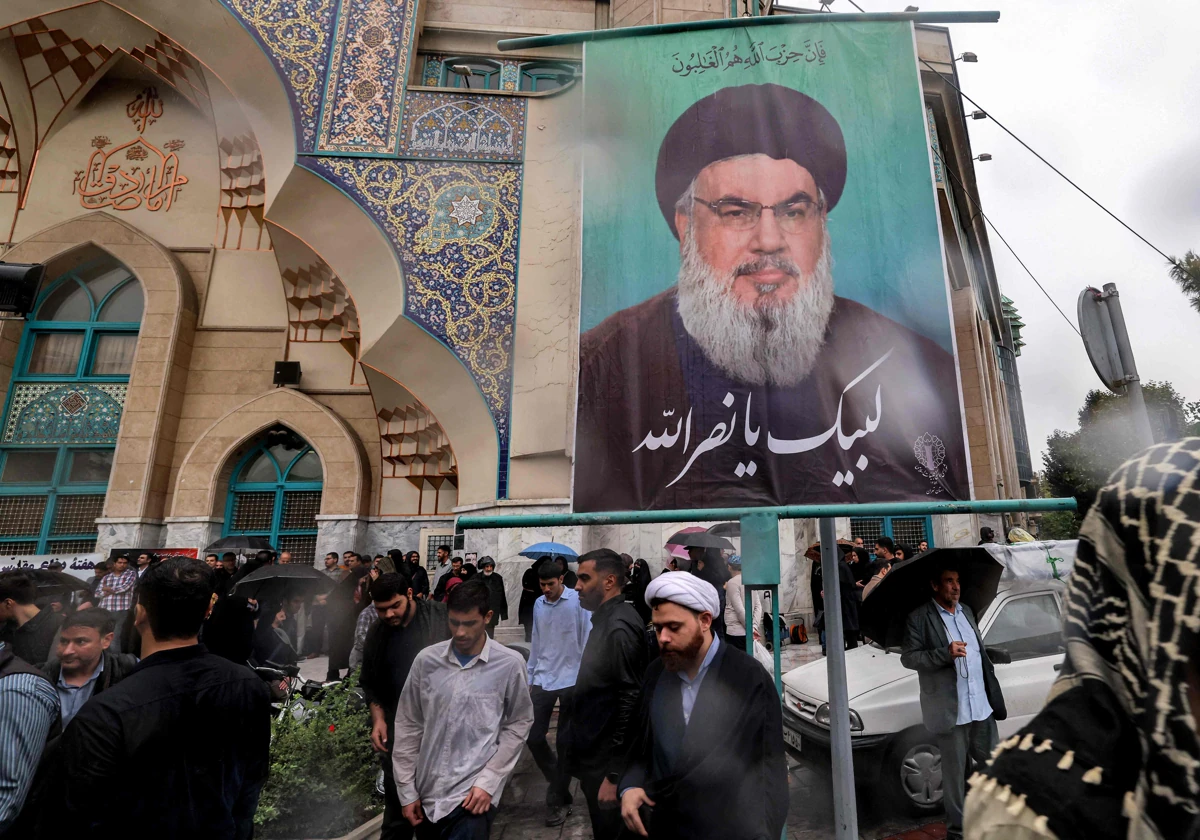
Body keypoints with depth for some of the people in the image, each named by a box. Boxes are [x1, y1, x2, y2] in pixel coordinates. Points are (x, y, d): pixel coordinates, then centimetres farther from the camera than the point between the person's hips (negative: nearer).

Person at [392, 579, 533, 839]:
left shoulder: (510, 663, -11)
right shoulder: (426, 660, -5)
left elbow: (518, 725, -3)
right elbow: (408, 725, 4)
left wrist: (488, 782, -7)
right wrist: (407, 790, 6)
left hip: (474, 792, -3)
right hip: (427, 791, 3)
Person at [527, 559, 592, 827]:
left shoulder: (578, 601, -9)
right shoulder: (538, 604, 6)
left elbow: (588, 641, -8)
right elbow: (536, 643, 13)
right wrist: (530, 677, 15)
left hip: (571, 680, -4)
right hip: (543, 680, 5)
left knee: (564, 742, 5)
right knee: (534, 737, 6)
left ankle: (559, 800, 23)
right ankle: (558, 782, 31)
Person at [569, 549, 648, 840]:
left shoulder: (619, 626, -23)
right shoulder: (605, 619, 8)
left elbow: (630, 703, -25)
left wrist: (613, 774, -21)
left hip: (607, 762, -9)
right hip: (594, 755, 9)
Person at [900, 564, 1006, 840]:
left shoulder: (966, 611, 10)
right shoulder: (919, 618, -12)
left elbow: (980, 652, 19)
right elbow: (907, 658, -15)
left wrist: (993, 693, 17)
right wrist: (945, 653, -25)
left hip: (982, 706, 6)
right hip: (950, 711, -6)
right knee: (954, 773, 8)